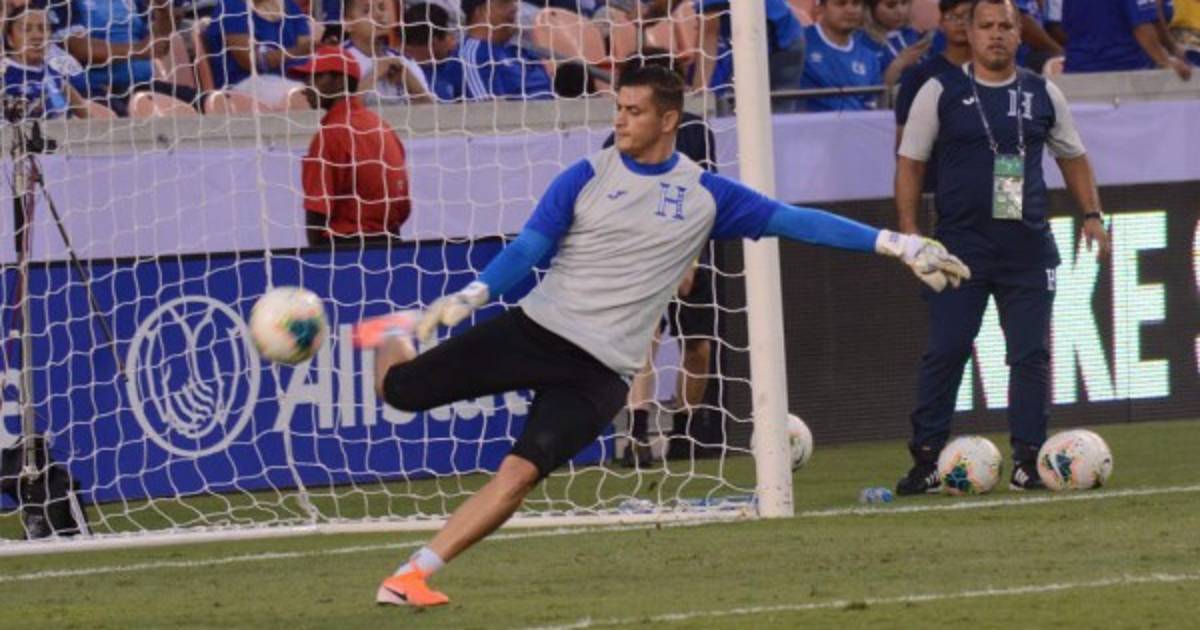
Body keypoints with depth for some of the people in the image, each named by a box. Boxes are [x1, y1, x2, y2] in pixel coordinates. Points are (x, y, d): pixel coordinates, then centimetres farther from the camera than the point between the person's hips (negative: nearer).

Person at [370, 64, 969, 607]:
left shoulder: (705, 195, 3)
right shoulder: (587, 177, 0)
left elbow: (795, 221, 4)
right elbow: (527, 249, -2)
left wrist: (895, 243, 0)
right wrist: (469, 296, -19)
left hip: (600, 370, 0)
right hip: (535, 328, 0)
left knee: (520, 473, -19)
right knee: (401, 389, -3)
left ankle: (413, 575, -15)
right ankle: (394, 346, 35)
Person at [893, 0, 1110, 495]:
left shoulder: (1042, 95, 9)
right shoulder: (941, 93, 1)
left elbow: (1072, 156, 20)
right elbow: (910, 162, 4)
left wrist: (1092, 216, 10)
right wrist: (908, 229, -5)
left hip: (1028, 246, 2)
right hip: (961, 245, -2)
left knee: (1031, 354, -1)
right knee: (945, 352, -6)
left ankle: (1028, 461, 5)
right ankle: (926, 459, -1)